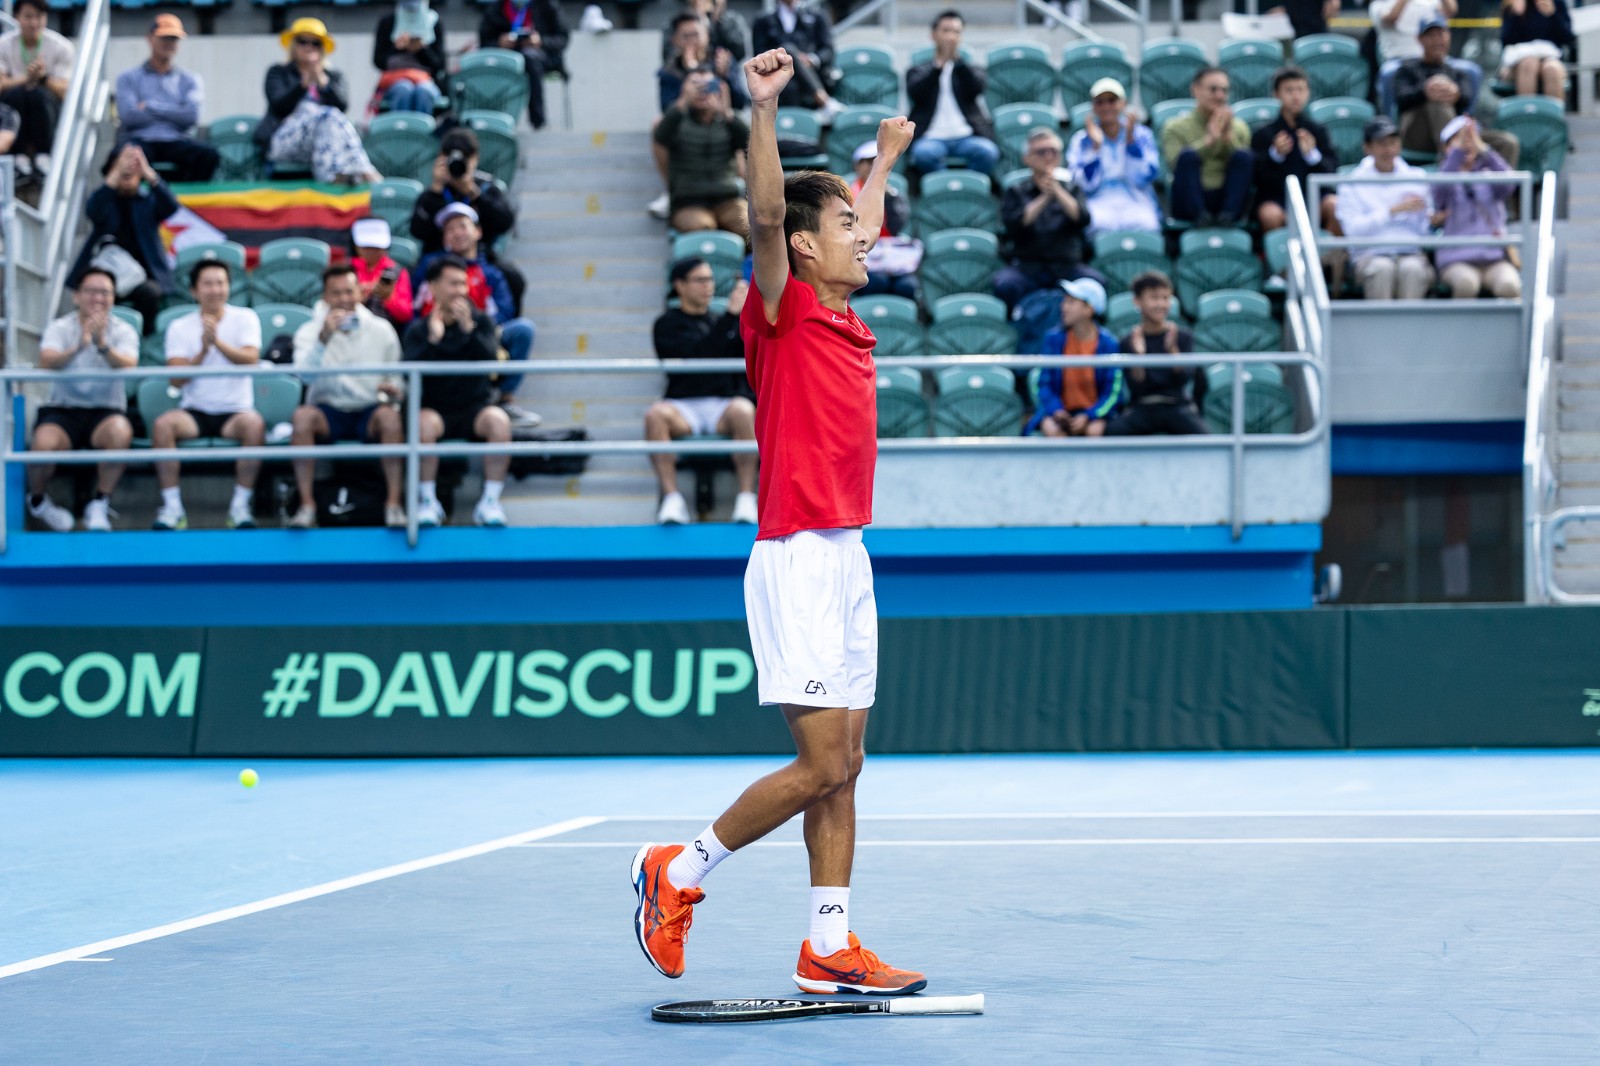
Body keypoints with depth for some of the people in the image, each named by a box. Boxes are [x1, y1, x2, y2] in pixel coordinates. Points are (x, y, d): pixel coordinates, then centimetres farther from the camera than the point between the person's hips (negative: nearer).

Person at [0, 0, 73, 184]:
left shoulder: (61, 46, -4)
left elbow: (65, 92, -9)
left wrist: (44, 78, -29)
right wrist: (25, 79, -29)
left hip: (48, 108, 0)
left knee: (39, 94, -33)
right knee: (17, 92, -33)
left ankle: (43, 159, -30)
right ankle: (20, 159, -29)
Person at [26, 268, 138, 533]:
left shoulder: (123, 331, 2)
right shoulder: (59, 328, 1)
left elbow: (128, 366, -19)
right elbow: (46, 363, -20)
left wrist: (103, 345, -38)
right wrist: (78, 347, -39)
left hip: (106, 410, 0)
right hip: (63, 409, 0)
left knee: (120, 432, -35)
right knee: (43, 443, -32)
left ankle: (99, 506, -14)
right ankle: (38, 501, 3)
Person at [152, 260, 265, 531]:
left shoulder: (245, 318, 5)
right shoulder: (179, 327, 6)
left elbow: (250, 360, -12)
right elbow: (177, 377, -5)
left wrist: (218, 342, -25)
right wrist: (203, 350, -19)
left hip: (235, 409, -1)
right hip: (195, 411, 1)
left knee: (254, 424, -35)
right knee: (162, 425, -30)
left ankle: (240, 505, -25)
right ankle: (172, 506, -24)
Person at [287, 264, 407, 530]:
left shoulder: (381, 330, 6)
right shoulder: (309, 332, 2)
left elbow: (398, 378, 10)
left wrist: (394, 390, -14)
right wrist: (324, 338, -30)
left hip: (369, 410, 0)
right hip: (329, 411, 0)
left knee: (389, 416, -35)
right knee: (302, 415, -33)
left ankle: (394, 503, -29)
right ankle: (306, 504, -29)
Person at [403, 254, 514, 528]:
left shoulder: (480, 321, 6)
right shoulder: (418, 329, 3)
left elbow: (489, 360, -13)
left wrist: (469, 329, -25)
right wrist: (433, 339, -24)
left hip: (473, 409, 1)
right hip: (436, 410, -1)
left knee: (499, 421, -31)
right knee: (425, 423, -35)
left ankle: (490, 500, -24)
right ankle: (428, 500, -23)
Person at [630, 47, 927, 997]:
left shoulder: (847, 320, 15)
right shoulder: (783, 311, -7)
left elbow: (858, 229, 36)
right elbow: (767, 216, -25)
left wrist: (885, 161, 48)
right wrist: (764, 109, -35)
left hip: (847, 558, 8)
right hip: (798, 558, -8)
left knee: (844, 769, 6)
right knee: (822, 762, -11)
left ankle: (829, 952, 9)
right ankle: (677, 872, 5)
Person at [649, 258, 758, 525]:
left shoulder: (722, 320, 24)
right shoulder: (668, 325, 11)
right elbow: (696, 353, -8)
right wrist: (730, 316, -12)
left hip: (724, 404, 1)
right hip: (684, 406, -1)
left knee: (742, 410, -35)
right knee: (656, 414, -35)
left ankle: (746, 497, -31)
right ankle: (672, 498, -31)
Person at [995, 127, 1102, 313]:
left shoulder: (1072, 189, 19)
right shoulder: (1016, 192, 14)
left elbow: (1083, 219, -1)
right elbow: (1012, 226, -5)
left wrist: (1057, 191, -12)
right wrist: (1044, 198, -10)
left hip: (1067, 267, 1)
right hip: (1028, 268, -1)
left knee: (1095, 280, -31)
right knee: (1005, 283, -34)